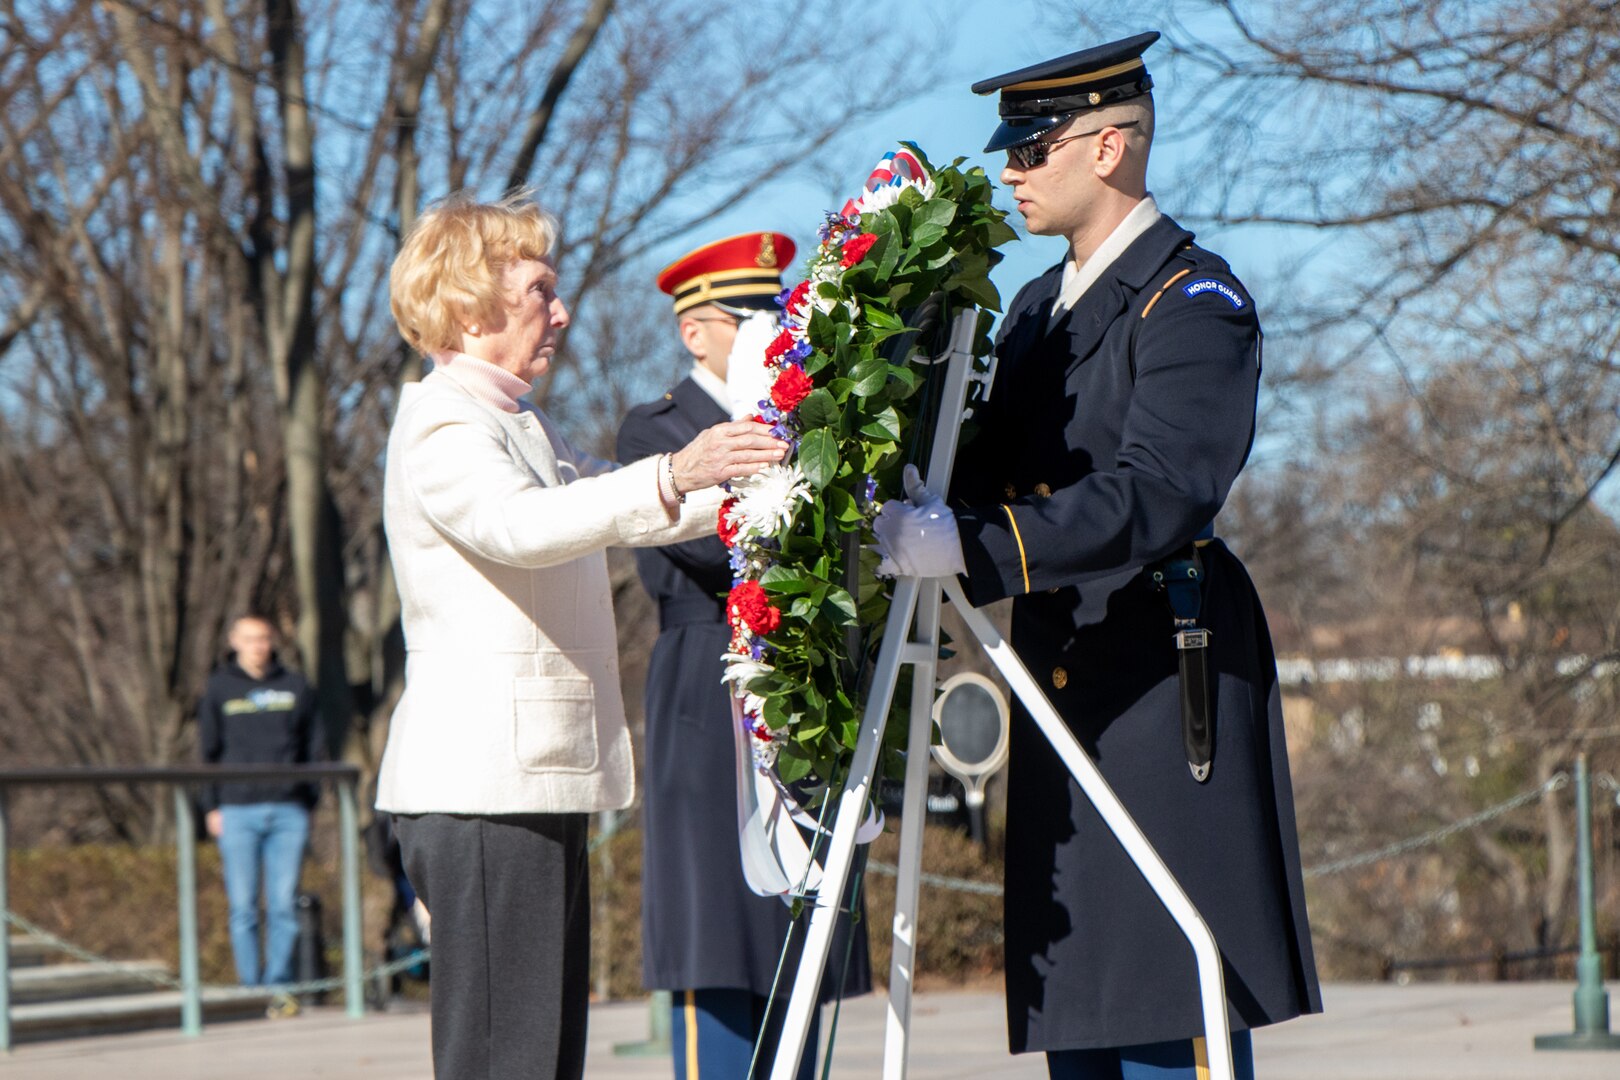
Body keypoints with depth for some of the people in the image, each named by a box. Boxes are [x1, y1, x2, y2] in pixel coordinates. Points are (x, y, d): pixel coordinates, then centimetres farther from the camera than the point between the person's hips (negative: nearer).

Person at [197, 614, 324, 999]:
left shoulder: (295, 687, 11)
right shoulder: (219, 689, 8)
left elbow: (314, 747, 14)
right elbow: (207, 752, 9)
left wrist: (309, 799, 5)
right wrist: (211, 806, 0)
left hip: (288, 811, 1)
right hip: (237, 811, -1)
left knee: (284, 905, -3)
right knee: (243, 906, -2)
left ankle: (278, 984, 1)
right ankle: (250, 988, 1)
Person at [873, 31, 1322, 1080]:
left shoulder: (1197, 300, -9)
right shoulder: (1040, 307, 19)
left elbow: (1157, 499, -22)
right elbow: (993, 474, 18)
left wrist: (964, 544, -29)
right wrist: (907, 518, -3)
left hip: (1165, 687, -8)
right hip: (1066, 687, 8)